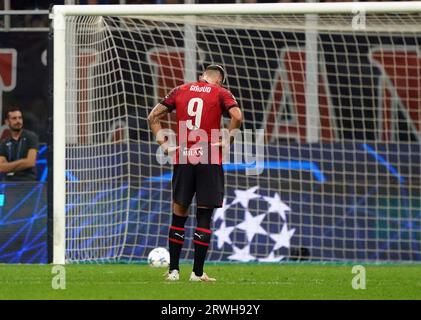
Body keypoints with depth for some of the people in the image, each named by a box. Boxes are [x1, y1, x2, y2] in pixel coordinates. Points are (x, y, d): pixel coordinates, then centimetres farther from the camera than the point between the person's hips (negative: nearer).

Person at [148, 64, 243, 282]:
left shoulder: (180, 91, 12)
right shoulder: (221, 93, 2)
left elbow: (153, 117, 10)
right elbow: (237, 116, -15)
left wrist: (162, 143, 9)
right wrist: (228, 140, -4)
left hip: (182, 159, 2)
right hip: (210, 161, -2)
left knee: (179, 214, 10)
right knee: (204, 216, 3)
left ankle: (173, 270, 9)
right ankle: (197, 272, 1)